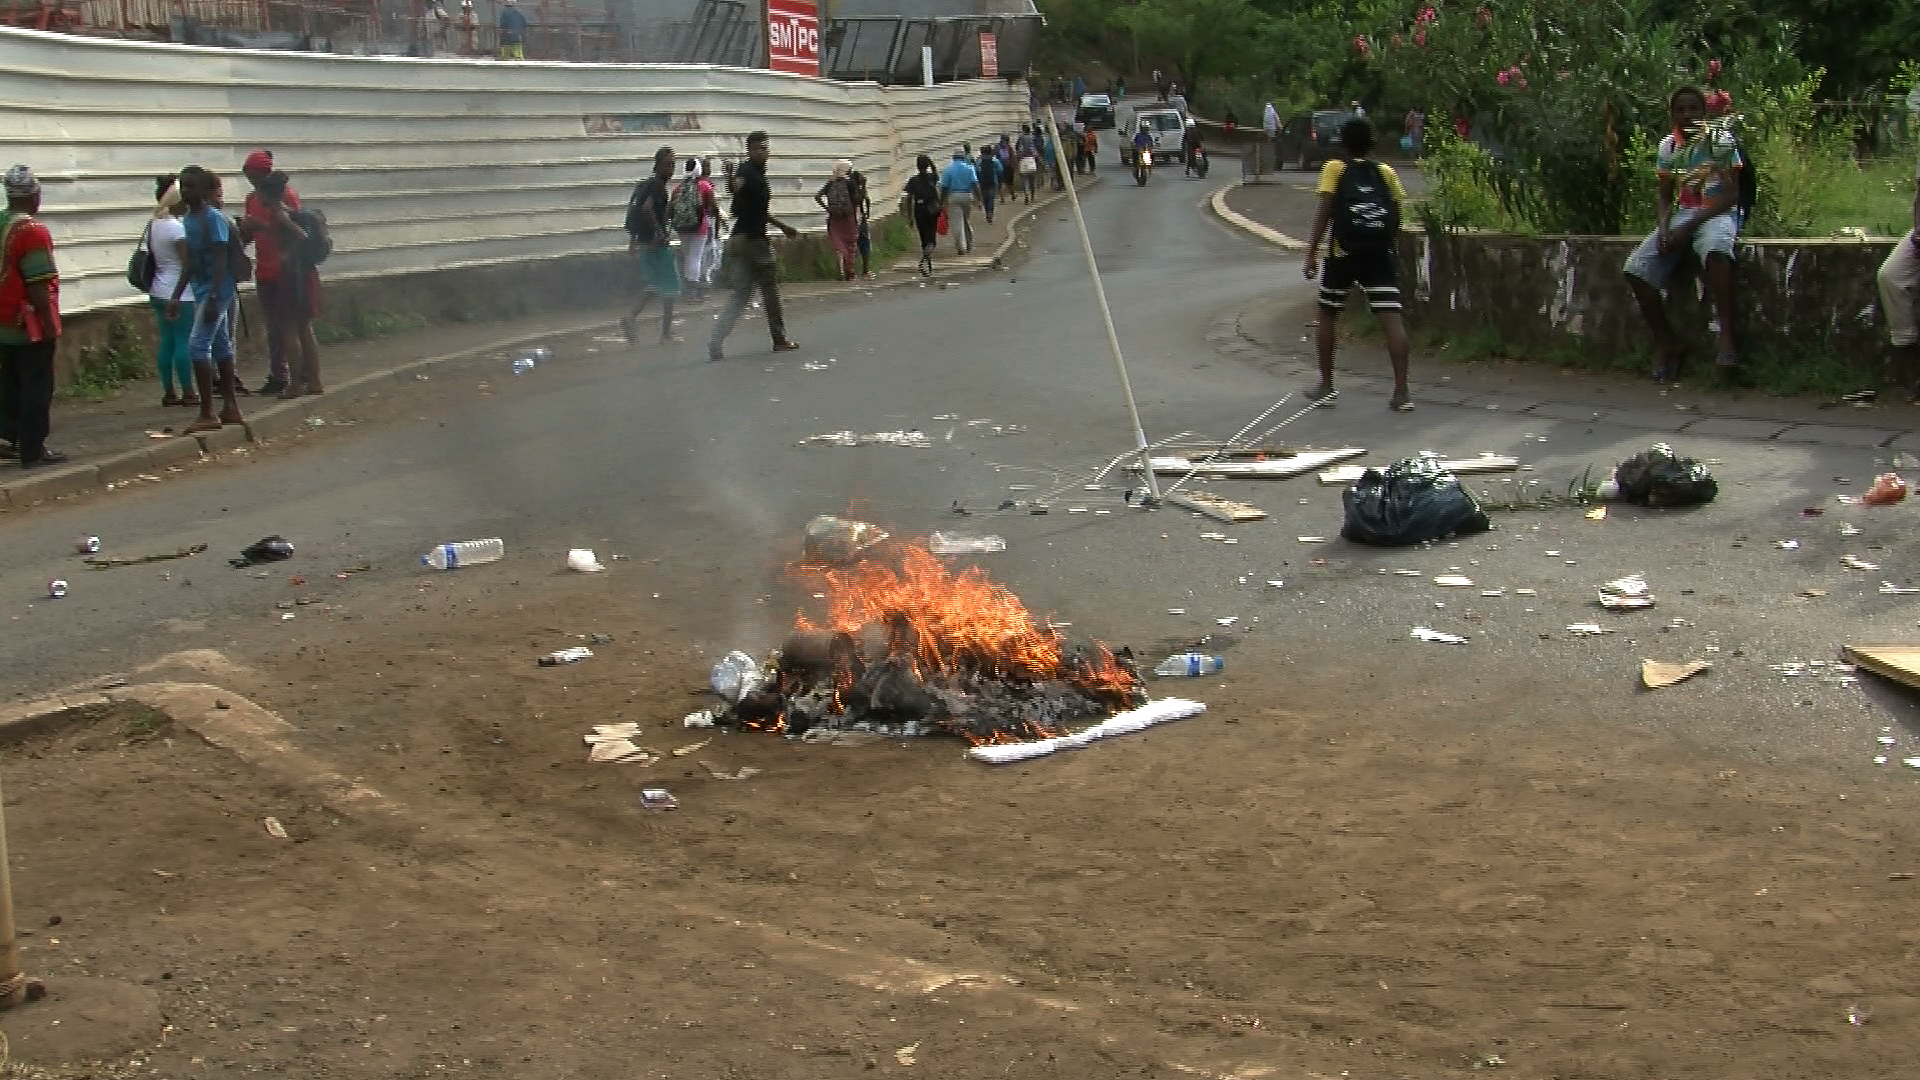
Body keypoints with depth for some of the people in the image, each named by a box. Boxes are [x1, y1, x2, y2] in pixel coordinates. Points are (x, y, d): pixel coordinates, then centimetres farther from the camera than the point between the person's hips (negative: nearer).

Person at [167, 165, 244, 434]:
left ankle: (207, 414, -12)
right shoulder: (187, 218, 13)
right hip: (202, 291, 9)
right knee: (221, 346, 12)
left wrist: (212, 299, -24)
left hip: (216, 291, -9)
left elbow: (221, 260, -19)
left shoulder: (214, 217, -14)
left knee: (198, 345, -13)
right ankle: (230, 407, 18)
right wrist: (176, 296, 18)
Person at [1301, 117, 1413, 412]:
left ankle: (1325, 388, 18)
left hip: (1344, 253, -2)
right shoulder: (1386, 172, 12)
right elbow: (1397, 217, 8)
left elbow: (1324, 213, -6)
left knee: (1328, 314, 16)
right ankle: (1401, 392, -12)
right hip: (1381, 254, 2)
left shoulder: (1335, 169, 4)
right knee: (1392, 318, -3)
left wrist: (1311, 253, -6)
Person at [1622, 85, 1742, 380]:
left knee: (1716, 249, -42)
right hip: (1682, 215, 5)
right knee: (1636, 268, -18)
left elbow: (1731, 193, -11)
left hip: (1718, 213, -5)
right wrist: (1663, 228, -11)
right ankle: (1666, 343, -7)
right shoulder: (1668, 147, 8)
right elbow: (1664, 196, 11)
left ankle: (1726, 337, -41)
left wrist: (1689, 226, -20)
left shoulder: (1721, 141, -6)